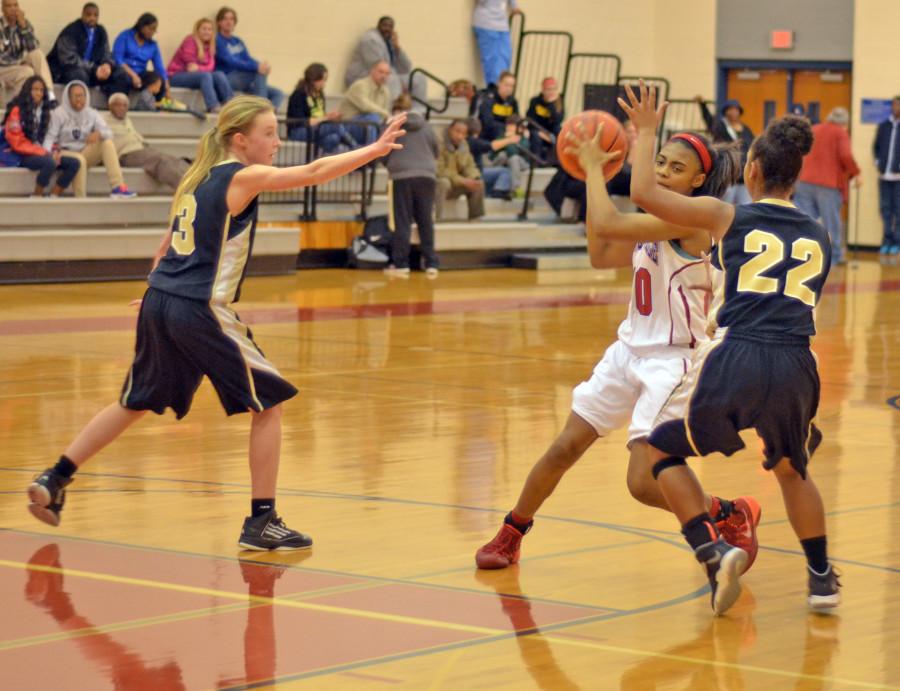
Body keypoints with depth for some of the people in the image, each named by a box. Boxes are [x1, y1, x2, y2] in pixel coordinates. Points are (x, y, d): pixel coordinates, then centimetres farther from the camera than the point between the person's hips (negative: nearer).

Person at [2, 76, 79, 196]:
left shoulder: (43, 110, 15)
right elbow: (17, 142, -12)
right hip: (22, 156, -7)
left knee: (73, 163, -13)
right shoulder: (17, 110, -8)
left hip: (41, 153, 7)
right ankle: (36, 197, -19)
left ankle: (53, 197, -17)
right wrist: (45, 153, -16)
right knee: (50, 163, -36)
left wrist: (52, 152, -5)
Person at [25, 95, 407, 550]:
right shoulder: (242, 178, -9)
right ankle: (261, 522, 1)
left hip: (158, 303, 8)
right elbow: (313, 173, -20)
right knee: (268, 404, 1)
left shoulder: (198, 177, 15)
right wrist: (374, 150, -22)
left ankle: (53, 481, 25)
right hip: (199, 311, -8)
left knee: (136, 403, 24)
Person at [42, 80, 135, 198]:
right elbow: (50, 136, -11)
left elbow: (108, 133, -4)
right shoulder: (59, 114, -4)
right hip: (65, 153, -5)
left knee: (107, 143, -20)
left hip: (86, 153, 5)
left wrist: (98, 134, -29)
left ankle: (118, 187, -32)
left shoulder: (92, 114, 6)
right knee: (79, 160, -38)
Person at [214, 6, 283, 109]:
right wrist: (256, 66, -29)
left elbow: (248, 59, 8)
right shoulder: (217, 40, -5)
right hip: (227, 79, -8)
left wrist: (262, 64, -17)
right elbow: (231, 62, -18)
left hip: (243, 80, 8)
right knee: (260, 71, -29)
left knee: (278, 94, -6)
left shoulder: (238, 41, 20)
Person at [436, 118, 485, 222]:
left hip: (455, 186, 7)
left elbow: (470, 166, 8)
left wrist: (472, 178, -17)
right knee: (444, 182, -38)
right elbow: (440, 170, -25)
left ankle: (476, 218, -1)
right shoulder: (440, 144, -21)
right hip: (437, 184, -7)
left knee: (479, 183, -6)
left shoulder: (463, 145, 4)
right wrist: (462, 181, -27)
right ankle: (437, 218, -37)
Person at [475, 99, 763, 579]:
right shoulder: (657, 222, 9)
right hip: (630, 350, 8)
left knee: (645, 484, -13)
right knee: (564, 449, 8)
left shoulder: (693, 218, -19)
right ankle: (509, 536, 25)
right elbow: (601, 256, 13)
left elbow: (608, 224, -27)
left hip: (672, 360, -8)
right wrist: (593, 178, 9)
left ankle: (734, 516, 12)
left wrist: (594, 167, -13)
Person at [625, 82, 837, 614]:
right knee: (792, 467, 32)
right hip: (796, 365, 3)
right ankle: (823, 578, 28)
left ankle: (715, 552, 1)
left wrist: (646, 133, 20)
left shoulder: (728, 218, 7)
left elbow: (643, 193, 6)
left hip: (734, 357, -3)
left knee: (664, 451, 20)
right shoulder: (819, 237, 17)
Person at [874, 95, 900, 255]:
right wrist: (878, 162, 4)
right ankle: (887, 240, 12)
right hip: (884, 175, 3)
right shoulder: (883, 126, 9)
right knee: (885, 208, 5)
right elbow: (876, 146, 16)